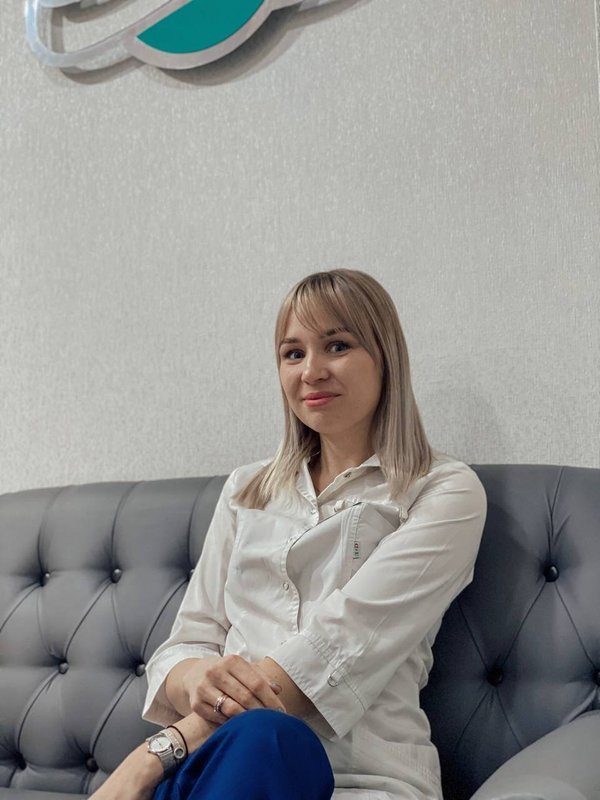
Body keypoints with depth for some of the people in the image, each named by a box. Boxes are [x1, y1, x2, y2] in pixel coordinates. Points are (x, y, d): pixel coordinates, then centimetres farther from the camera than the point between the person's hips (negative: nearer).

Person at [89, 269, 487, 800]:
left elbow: (342, 641, -11)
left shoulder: (445, 492, 3)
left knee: (261, 739, -37)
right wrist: (194, 678, -14)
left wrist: (155, 755, -18)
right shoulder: (247, 490, 18)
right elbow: (188, 639, 13)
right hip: (221, 756, 3)